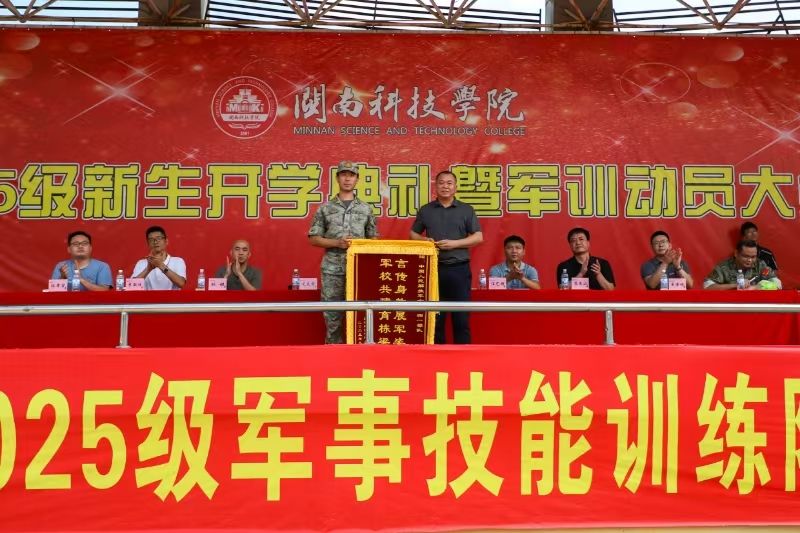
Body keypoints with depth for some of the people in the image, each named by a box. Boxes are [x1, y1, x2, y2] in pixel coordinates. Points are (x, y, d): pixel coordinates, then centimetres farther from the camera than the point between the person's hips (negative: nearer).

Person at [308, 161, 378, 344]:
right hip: (332, 269, -1)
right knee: (332, 314, 2)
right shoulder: (325, 208, 6)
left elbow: (373, 239, 14)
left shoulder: (366, 209, 10)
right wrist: (337, 243, -10)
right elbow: (313, 238, 4)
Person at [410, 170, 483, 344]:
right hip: (433, 268, 1)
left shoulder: (466, 210, 7)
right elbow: (413, 234, 15)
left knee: (461, 317, 1)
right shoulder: (425, 210, 11)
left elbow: (478, 237, 2)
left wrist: (454, 243, -11)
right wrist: (424, 240, -7)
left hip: (459, 268, -1)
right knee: (435, 316, 6)